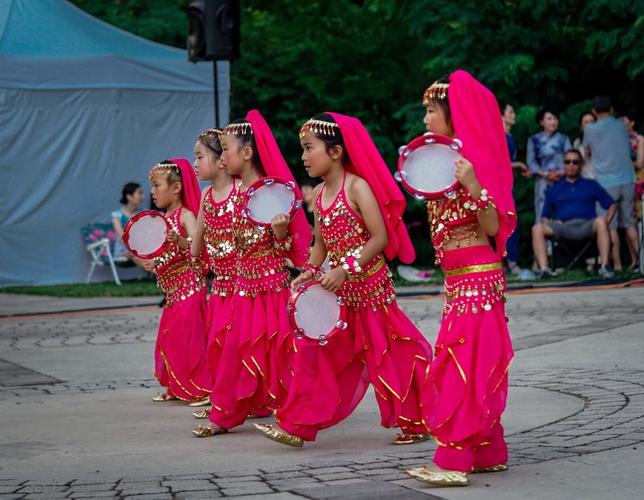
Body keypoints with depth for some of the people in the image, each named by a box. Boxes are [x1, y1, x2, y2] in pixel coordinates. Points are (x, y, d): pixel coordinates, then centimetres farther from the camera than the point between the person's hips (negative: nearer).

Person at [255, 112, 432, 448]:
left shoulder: (357, 187, -13)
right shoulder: (319, 194, 9)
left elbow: (380, 238, -18)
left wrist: (346, 269, -23)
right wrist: (309, 272, 0)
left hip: (368, 285, -7)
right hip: (338, 291, 7)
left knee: (387, 354, 1)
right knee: (315, 351, 4)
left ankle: (417, 422, 15)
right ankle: (298, 424, 7)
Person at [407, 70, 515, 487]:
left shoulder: (472, 159, -15)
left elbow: (493, 227, -19)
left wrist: (473, 186, -31)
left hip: (476, 279, -9)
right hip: (463, 280, 9)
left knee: (461, 367, -8)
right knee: (474, 368, 13)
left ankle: (454, 462, -5)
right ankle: (490, 452, 21)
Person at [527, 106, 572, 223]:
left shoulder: (563, 139, 13)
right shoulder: (534, 140, 11)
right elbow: (531, 162, 3)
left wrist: (560, 173, -14)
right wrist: (544, 174, -12)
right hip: (543, 182, -1)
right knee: (541, 215, -7)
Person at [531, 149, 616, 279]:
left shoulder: (591, 185, 24)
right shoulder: (554, 189, 26)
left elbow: (612, 205, 19)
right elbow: (545, 216, 22)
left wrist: (606, 221, 0)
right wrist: (548, 223, -2)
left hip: (586, 226, -1)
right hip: (563, 227, 1)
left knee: (600, 222, -35)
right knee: (537, 228, -28)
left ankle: (604, 267, -41)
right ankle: (544, 269, -44)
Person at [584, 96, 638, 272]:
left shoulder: (590, 130, -2)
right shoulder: (621, 125, 7)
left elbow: (587, 152, 13)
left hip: (606, 183, -3)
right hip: (627, 180, 3)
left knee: (610, 225, 1)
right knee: (629, 223, 12)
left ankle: (617, 264, -2)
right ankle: (635, 260, 9)